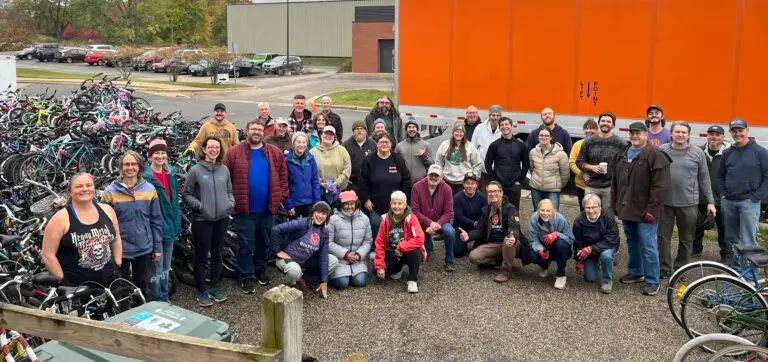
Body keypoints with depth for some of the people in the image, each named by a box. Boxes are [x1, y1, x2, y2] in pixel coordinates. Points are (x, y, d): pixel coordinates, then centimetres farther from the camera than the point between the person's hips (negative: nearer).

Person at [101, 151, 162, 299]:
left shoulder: (149, 189, 0)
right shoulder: (110, 192, -6)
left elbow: (156, 221, 3)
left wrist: (158, 248, 2)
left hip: (144, 249, 2)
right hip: (119, 250, -2)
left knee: (143, 288, 15)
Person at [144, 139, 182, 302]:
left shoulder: (171, 173, 8)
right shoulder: (145, 176, -12)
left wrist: (177, 225, 12)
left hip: (169, 225, 7)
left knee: (166, 267, 17)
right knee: (157, 269, 0)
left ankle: (165, 299, 28)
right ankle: (158, 301, 11)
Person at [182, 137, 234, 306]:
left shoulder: (224, 169, 6)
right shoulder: (195, 170, -6)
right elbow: (186, 194, -2)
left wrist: (231, 203, -2)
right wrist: (199, 205, -14)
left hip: (222, 218, 4)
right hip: (202, 220, -4)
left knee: (217, 254, 14)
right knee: (201, 256, 3)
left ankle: (214, 287, 27)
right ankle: (201, 291, 14)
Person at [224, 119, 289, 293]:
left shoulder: (275, 153, 3)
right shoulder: (234, 152, -4)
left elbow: (283, 176, 7)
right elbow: (225, 178, -2)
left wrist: (281, 196, 1)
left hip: (267, 208, 3)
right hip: (244, 208, -3)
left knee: (265, 242, 16)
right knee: (245, 244, 2)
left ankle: (261, 270, 33)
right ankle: (247, 276, 13)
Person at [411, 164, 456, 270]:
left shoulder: (446, 189, -14)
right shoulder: (417, 187, -17)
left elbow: (448, 213, -14)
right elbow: (415, 211, -17)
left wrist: (437, 224, -29)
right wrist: (430, 223, -27)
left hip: (440, 222, 0)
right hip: (423, 224, 0)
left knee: (450, 232, -34)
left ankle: (449, 261, -11)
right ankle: (428, 244, 41)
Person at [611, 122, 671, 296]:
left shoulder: (655, 155, -11)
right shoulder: (622, 154, 13)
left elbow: (660, 185, -16)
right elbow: (615, 182, 18)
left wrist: (652, 208, -19)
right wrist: (614, 204, 15)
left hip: (645, 211, -7)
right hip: (627, 209, 7)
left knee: (648, 246, -3)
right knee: (632, 243, 18)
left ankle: (652, 281, 5)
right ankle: (635, 272, 33)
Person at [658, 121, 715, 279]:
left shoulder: (697, 153, -1)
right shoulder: (661, 150, 0)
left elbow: (704, 178, 4)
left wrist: (710, 201, 2)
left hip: (689, 204, 0)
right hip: (665, 202, 0)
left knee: (686, 239, 9)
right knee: (663, 237, 7)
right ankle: (664, 269, 19)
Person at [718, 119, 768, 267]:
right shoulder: (728, 153, 11)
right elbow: (720, 175, 20)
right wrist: (724, 193, 7)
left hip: (749, 203, -5)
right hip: (728, 202, 5)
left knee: (747, 241, -7)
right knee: (731, 239, 12)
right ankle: (732, 267, 22)